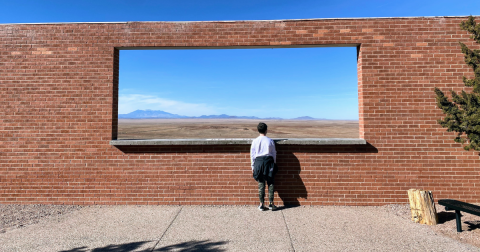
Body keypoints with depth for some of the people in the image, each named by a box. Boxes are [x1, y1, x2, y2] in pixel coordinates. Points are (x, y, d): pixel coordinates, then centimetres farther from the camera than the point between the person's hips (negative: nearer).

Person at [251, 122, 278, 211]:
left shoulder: (255, 141, -2)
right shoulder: (270, 141, -1)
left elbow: (252, 154, 1)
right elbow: (274, 153, 4)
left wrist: (253, 166, 9)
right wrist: (274, 164, 15)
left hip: (258, 161, 0)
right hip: (269, 161, 0)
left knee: (261, 184, 6)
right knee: (270, 183, 8)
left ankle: (262, 204, 11)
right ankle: (271, 203, 11)